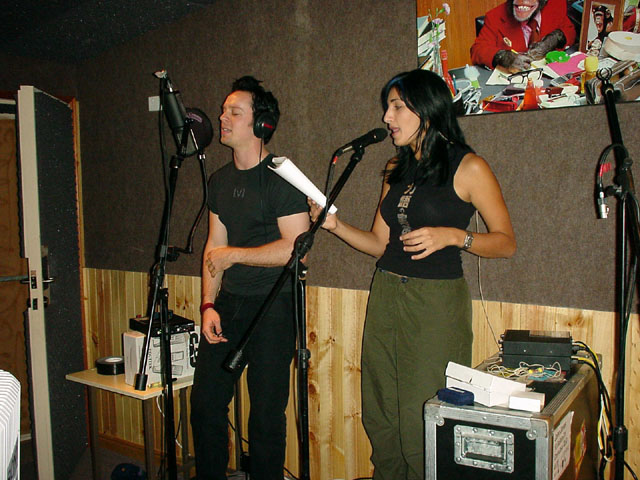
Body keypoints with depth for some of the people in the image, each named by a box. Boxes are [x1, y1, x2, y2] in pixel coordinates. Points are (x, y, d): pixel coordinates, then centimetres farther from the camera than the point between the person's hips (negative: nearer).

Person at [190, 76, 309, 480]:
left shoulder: (281, 177, -10)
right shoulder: (220, 180, 11)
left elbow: (295, 247, -18)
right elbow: (215, 247, 12)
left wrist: (233, 255, -11)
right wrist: (209, 305, 2)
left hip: (274, 306, -6)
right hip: (228, 303, 7)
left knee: (266, 413, 2)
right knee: (205, 404, 11)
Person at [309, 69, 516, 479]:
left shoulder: (468, 168, -4)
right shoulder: (397, 169, 13)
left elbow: (507, 242, -5)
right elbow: (380, 244, 13)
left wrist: (452, 236, -19)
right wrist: (336, 225, -1)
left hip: (436, 304, -6)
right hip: (385, 298, 6)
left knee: (423, 423, -1)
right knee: (380, 418, 11)